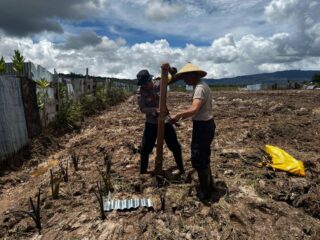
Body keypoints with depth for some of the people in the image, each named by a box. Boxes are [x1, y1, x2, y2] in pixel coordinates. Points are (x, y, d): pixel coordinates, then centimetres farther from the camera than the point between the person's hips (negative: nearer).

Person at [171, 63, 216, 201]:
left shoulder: (199, 88, -20)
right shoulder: (201, 86, 13)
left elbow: (194, 109, -35)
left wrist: (179, 115, -27)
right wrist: (186, 115, 14)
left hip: (203, 126, -11)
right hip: (205, 124, 11)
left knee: (198, 159, 1)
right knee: (203, 157, 21)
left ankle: (205, 190, 17)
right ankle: (209, 185, 37)